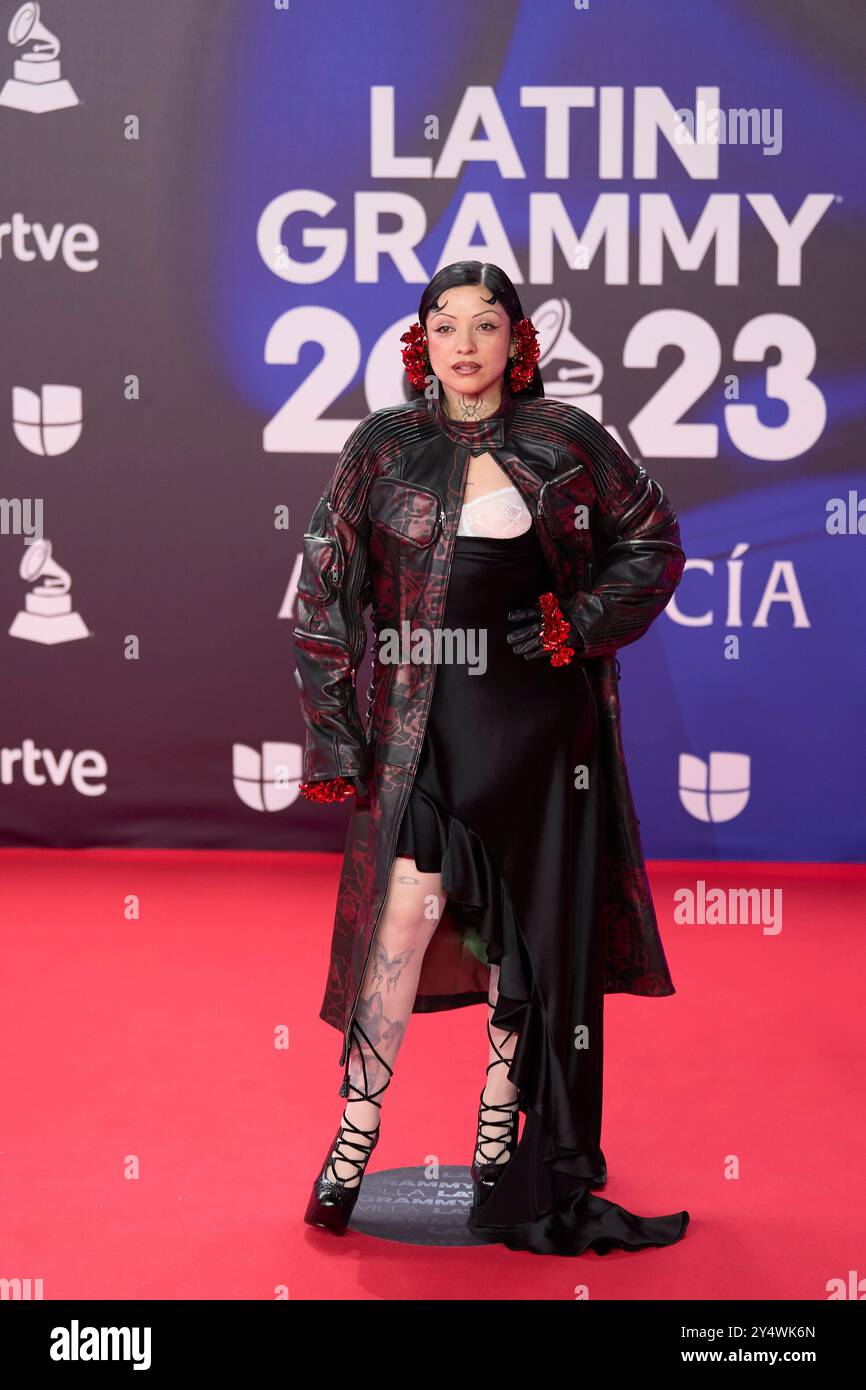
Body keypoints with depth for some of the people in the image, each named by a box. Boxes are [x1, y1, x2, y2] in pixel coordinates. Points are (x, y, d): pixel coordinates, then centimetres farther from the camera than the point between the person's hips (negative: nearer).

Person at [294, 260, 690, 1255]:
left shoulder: (567, 442, 4)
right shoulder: (382, 450, 3)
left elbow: (654, 542, 12)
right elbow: (326, 597, 2)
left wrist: (583, 621, -4)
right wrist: (333, 737, -4)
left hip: (542, 719, 1)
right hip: (424, 718, -1)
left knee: (532, 927, 6)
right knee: (406, 911, -11)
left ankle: (502, 1146, 20)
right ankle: (354, 1142, 2)